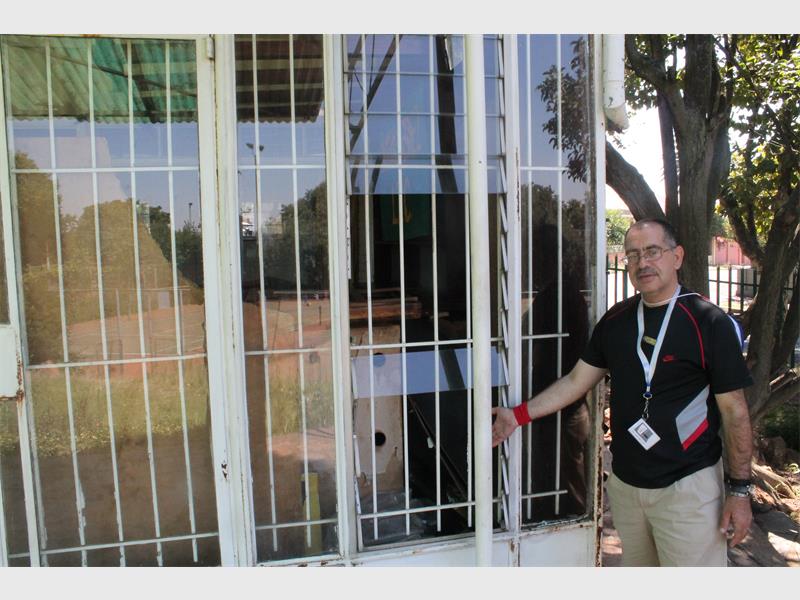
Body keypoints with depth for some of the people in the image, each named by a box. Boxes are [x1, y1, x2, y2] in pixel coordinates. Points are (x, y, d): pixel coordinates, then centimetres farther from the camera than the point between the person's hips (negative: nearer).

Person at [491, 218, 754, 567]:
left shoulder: (710, 323, -10)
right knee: (635, 564, 20)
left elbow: (735, 411, -8)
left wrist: (739, 489, -9)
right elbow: (577, 380, 6)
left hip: (687, 485, -4)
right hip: (625, 482, 5)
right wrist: (519, 415, 2)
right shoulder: (615, 320, 4)